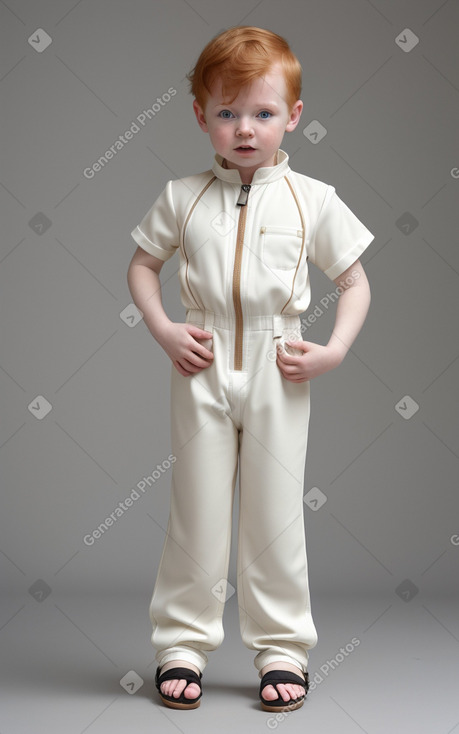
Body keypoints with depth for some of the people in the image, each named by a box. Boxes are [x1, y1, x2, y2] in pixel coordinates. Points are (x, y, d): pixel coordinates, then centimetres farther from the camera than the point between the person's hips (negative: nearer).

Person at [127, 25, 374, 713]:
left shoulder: (312, 199, 0)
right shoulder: (183, 197, 2)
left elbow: (355, 281, 5)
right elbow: (143, 262, 12)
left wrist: (334, 350, -8)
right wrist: (163, 331, -3)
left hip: (277, 370, -1)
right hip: (202, 366, 1)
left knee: (276, 511, 7)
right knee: (197, 507, 7)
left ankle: (282, 648, 20)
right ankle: (183, 642, 20)